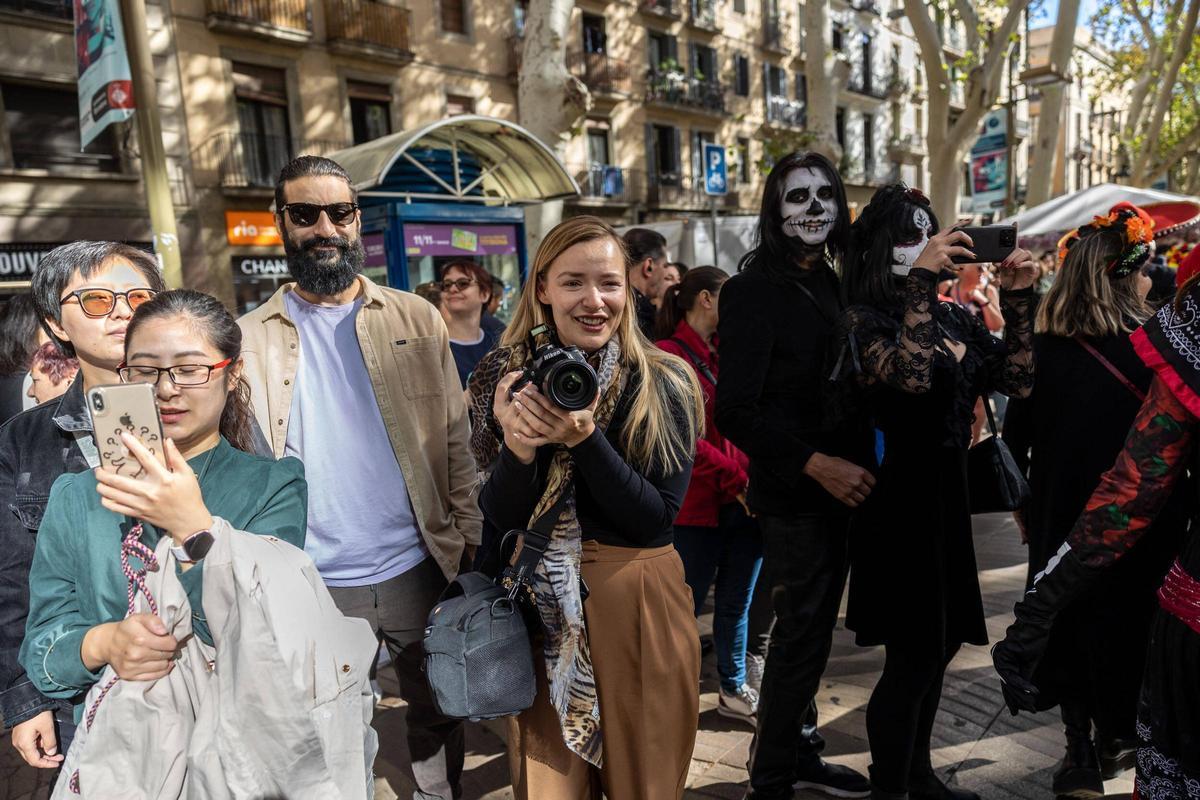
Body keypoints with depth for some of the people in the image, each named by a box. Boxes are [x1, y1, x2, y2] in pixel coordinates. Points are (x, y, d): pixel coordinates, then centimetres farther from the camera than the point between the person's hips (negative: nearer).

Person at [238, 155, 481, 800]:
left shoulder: (417, 320, 1)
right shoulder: (250, 338, 0)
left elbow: (456, 443, 1)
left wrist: (473, 544, -2)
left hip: (419, 571, 1)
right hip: (312, 587, 0)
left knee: (437, 719, 19)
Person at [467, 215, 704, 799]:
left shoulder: (665, 385, -9)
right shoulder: (508, 378, -3)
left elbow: (656, 519, -13)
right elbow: (500, 518, -5)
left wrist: (584, 439, -25)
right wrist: (518, 447, -25)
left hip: (638, 608, -1)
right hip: (539, 608, 2)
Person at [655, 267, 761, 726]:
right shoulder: (668, 356, -9)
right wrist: (736, 479, -20)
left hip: (744, 502, 6)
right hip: (698, 508, -6)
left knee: (736, 604, 16)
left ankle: (733, 690, 32)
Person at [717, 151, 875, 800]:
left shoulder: (834, 286, 11)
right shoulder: (753, 291, -12)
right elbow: (736, 413, -19)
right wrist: (816, 464, -24)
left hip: (840, 487, 7)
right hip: (792, 495, -7)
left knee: (813, 630, 17)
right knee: (799, 636, 1)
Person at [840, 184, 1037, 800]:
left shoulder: (953, 318, 8)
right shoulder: (861, 318, -12)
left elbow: (1015, 380, 6)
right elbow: (911, 374, -30)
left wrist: (1017, 298, 0)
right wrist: (920, 282, -27)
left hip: (949, 495, 8)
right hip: (899, 500, -8)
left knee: (940, 645, 18)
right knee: (912, 657, -1)